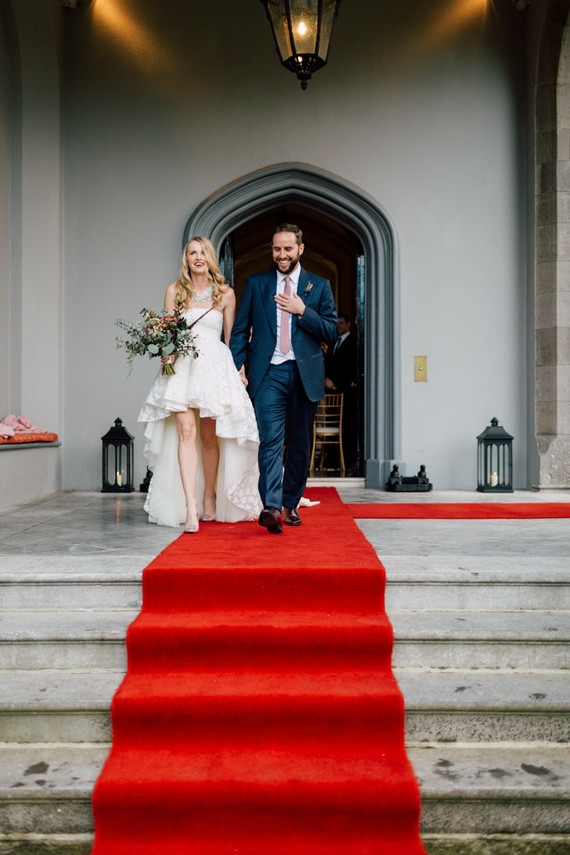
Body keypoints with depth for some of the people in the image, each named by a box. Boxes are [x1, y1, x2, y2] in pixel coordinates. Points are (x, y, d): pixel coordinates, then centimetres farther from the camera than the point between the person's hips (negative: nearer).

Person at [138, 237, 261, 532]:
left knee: (208, 436, 4)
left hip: (215, 366, 0)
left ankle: (209, 499, 22)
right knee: (185, 431, -14)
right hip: (182, 367, 0)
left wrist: (237, 371, 6)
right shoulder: (174, 291, 9)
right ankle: (190, 507, -19)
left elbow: (231, 337, 12)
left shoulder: (225, 294, 8)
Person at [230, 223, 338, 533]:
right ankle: (270, 507, -20)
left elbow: (331, 332, 4)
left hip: (305, 375, 1)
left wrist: (302, 311, -9)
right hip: (268, 374, -1)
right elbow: (240, 330, 8)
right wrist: (235, 368, -3)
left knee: (300, 445, 7)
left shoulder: (319, 286, 9)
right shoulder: (256, 283, 10)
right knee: (270, 439, -14)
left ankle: (290, 504, 22)